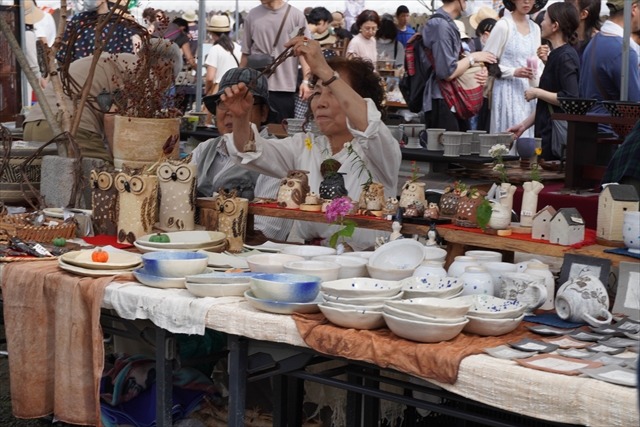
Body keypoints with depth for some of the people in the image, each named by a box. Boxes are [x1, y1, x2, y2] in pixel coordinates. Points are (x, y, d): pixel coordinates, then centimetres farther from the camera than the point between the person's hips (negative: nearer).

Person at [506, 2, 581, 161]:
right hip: (547, 133, 9)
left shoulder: (565, 57, -13)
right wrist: (524, 124, 19)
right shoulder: (557, 54, 17)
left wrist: (537, 92, -12)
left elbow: (570, 98, -22)